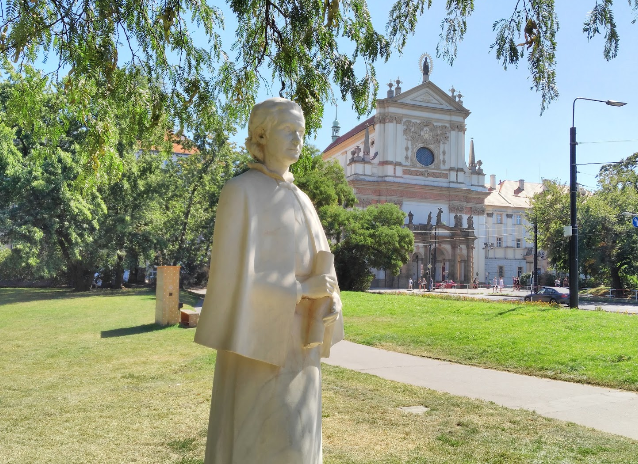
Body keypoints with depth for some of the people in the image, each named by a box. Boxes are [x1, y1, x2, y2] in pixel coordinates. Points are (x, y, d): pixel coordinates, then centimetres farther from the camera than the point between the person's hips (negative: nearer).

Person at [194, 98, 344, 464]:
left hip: (298, 339, 8)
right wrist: (303, 290, -17)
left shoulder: (299, 199, 14)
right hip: (261, 339, -7)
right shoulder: (241, 191, -9)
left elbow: (318, 262, 15)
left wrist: (330, 299, -7)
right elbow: (232, 270, -16)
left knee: (293, 434, 13)